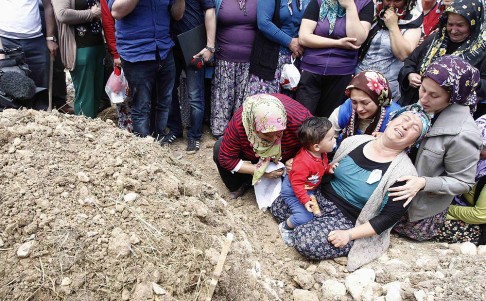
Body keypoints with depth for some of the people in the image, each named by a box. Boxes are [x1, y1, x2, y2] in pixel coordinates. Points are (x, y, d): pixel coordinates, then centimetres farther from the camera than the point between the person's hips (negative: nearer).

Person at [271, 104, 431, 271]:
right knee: (278, 206, -6)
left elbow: (389, 217, -14)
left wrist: (349, 234, -20)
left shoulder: (403, 173, -15)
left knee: (305, 241, -26)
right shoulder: (355, 142, -1)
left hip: (346, 220, -5)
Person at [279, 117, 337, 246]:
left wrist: (329, 168, -7)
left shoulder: (321, 153, -10)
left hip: (308, 189, 9)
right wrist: (305, 200, -35)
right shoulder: (303, 162, -39)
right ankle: (285, 227, 12)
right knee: (305, 217, -17)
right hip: (292, 190, -9)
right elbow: (297, 183, -33)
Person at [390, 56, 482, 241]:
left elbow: (463, 182, -21)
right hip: (402, 189, 6)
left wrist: (424, 183, -35)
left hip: (424, 207, -6)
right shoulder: (426, 108, -12)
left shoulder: (462, 135, -33)